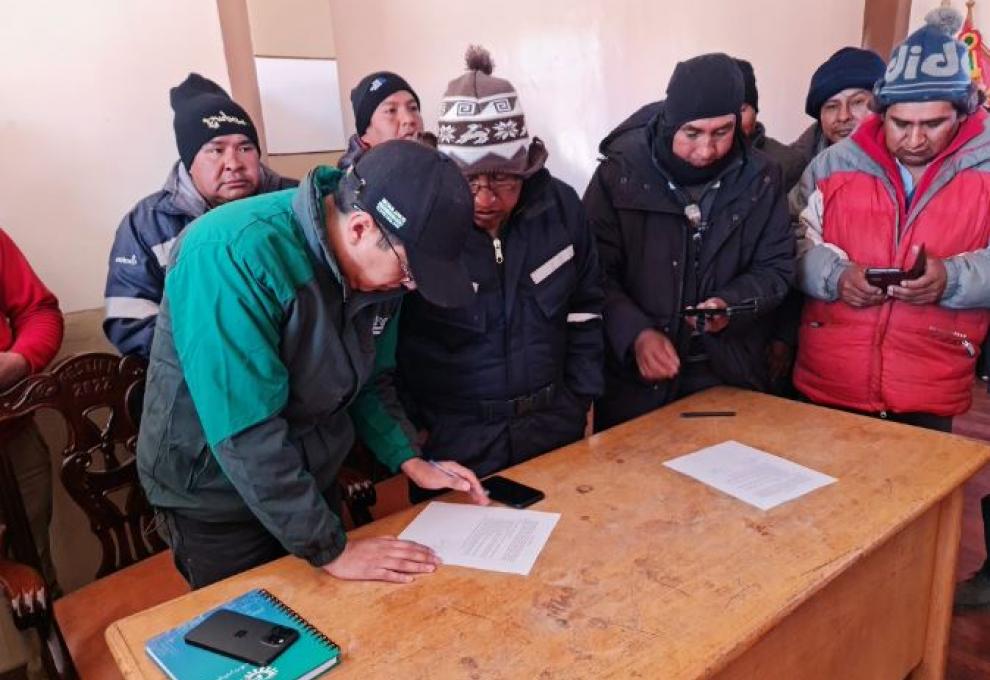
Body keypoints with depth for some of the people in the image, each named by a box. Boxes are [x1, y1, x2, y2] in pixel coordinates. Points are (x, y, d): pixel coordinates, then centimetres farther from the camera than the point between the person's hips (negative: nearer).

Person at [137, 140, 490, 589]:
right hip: (216, 496, -5)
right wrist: (330, 550, -27)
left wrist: (410, 460, -7)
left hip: (310, 483, 6)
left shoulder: (376, 264, -9)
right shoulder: (233, 254, -31)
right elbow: (247, 432, -33)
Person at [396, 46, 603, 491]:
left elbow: (584, 308, 6)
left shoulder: (561, 207, -6)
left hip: (553, 425, 4)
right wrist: (409, 436, -5)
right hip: (454, 439, -3)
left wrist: (579, 400, 5)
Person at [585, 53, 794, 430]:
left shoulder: (761, 177, -2)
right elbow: (595, 273, -11)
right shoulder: (621, 172, -10)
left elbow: (776, 268, 4)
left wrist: (731, 305, -16)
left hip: (730, 373, 3)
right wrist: (635, 333, -26)